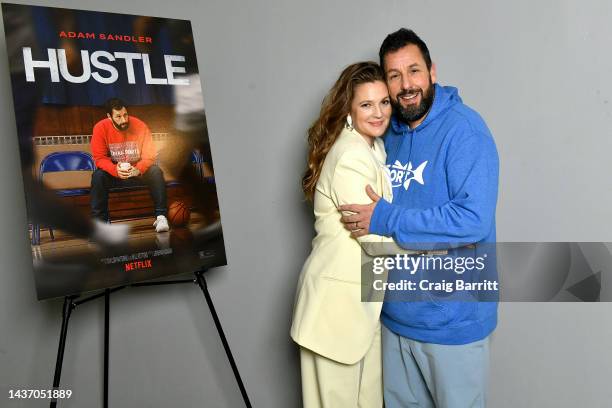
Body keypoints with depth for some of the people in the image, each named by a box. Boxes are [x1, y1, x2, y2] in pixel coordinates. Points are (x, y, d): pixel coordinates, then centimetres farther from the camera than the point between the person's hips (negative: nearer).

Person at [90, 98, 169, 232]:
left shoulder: (140, 126, -14)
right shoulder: (100, 128, -15)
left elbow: (150, 155, -14)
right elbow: (99, 158, -15)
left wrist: (138, 169, -34)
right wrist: (115, 170, -34)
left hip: (138, 172, 0)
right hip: (114, 172, 0)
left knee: (156, 172, -27)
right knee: (98, 176, -29)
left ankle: (161, 216, -26)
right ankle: (99, 219, -24)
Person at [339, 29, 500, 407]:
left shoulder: (463, 128, -17)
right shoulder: (389, 133, 6)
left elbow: (474, 220, -28)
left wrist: (386, 220, -24)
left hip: (453, 319, -6)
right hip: (397, 314, 7)